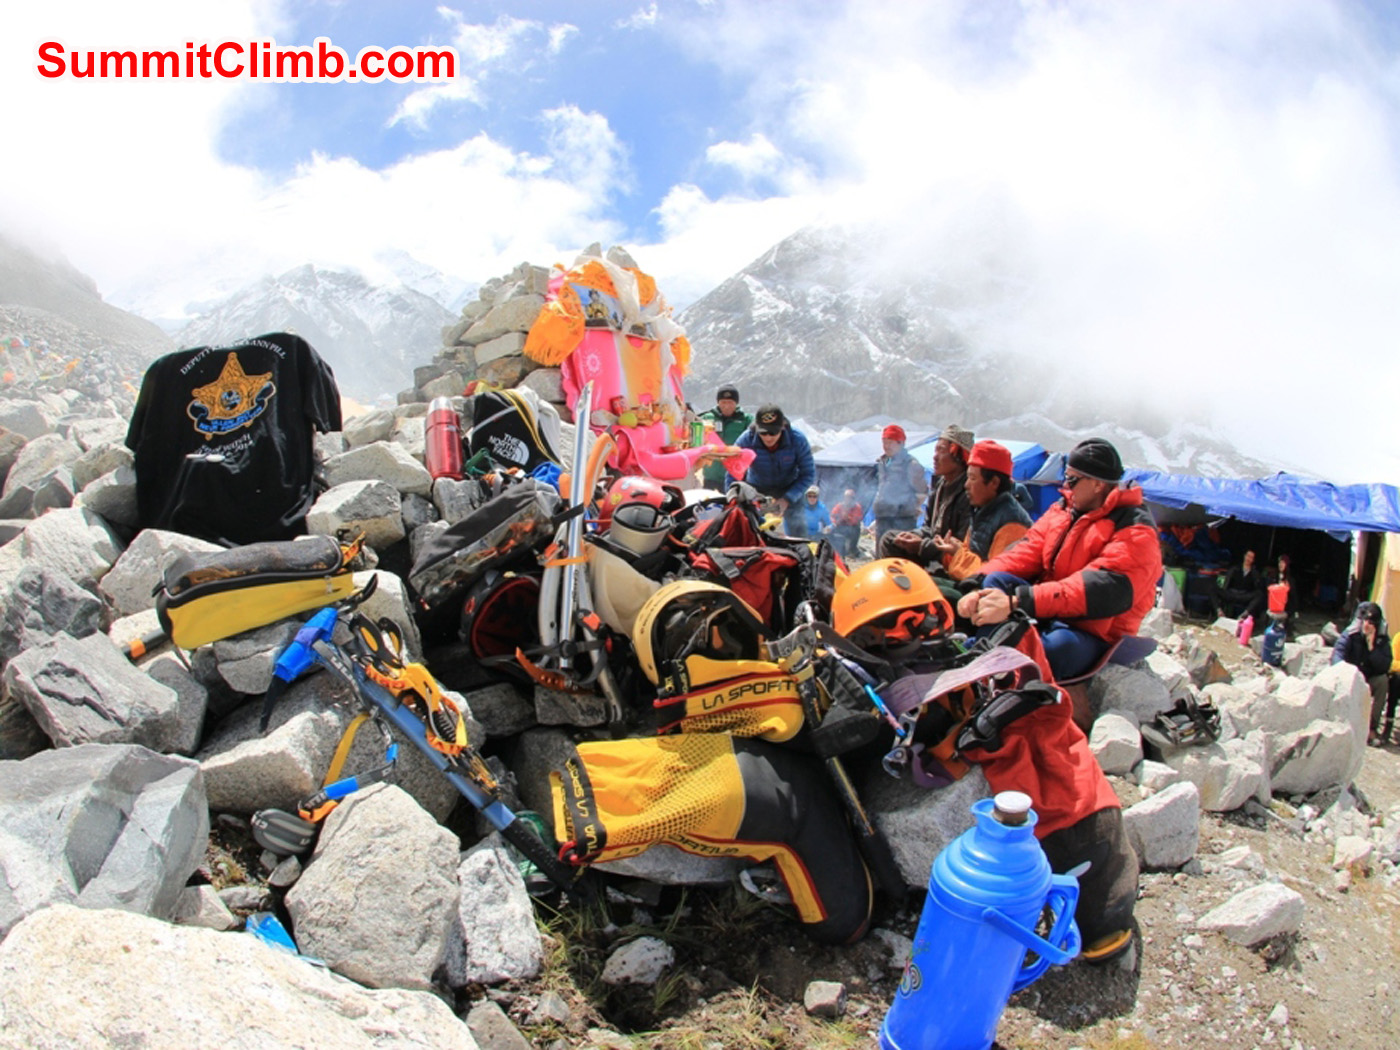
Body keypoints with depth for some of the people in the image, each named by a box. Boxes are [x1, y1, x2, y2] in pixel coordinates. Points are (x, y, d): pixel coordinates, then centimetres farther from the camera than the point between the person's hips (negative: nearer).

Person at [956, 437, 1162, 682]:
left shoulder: (1135, 532, -14)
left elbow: (1102, 590, -29)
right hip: (1047, 612, 6)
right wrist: (978, 587, -18)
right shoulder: (1063, 509, 10)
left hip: (1092, 636, -6)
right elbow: (1026, 553, 2)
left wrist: (1016, 602, -38)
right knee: (996, 581, -17)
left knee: (1058, 644, -39)